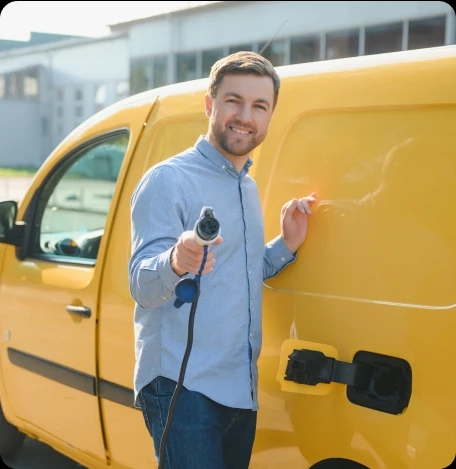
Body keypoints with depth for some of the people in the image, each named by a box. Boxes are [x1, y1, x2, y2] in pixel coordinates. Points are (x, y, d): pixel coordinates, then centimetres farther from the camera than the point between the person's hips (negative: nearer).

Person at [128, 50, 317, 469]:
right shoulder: (169, 180, -10)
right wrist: (177, 262, -40)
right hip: (181, 387, -8)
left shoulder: (248, 187, 15)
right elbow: (142, 285, -18)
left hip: (239, 389, 8)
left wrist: (287, 245, 6)